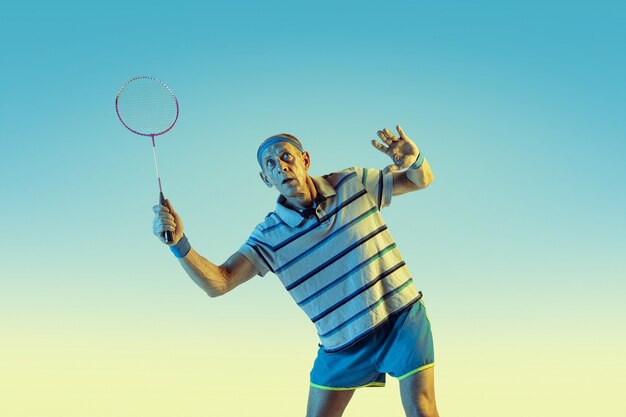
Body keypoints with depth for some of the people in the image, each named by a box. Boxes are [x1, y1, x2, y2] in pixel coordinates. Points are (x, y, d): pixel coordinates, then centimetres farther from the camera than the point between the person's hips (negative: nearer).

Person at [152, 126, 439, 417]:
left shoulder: (353, 183, -5)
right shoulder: (269, 236, -7)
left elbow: (421, 180, 6)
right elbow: (218, 283, -16)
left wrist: (414, 160, -20)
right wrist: (178, 242, -33)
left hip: (402, 319, 0)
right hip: (341, 345, 1)